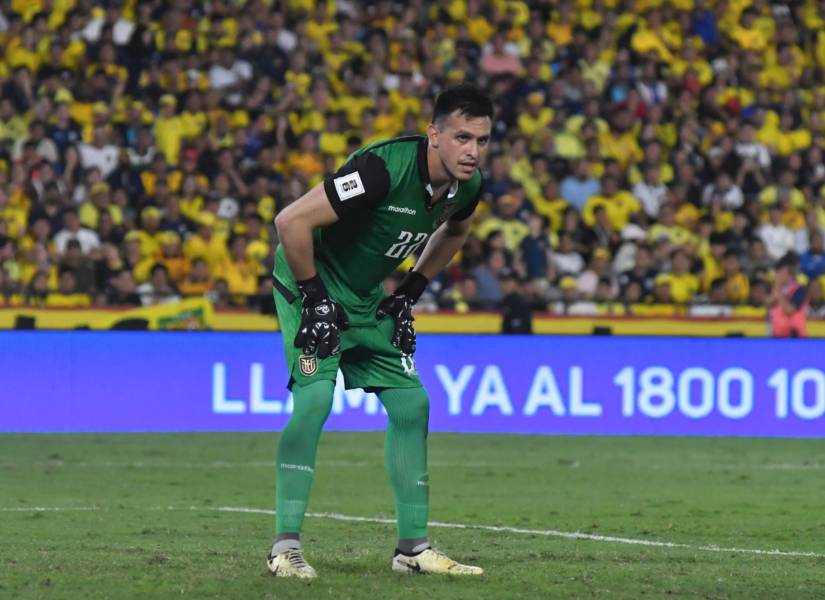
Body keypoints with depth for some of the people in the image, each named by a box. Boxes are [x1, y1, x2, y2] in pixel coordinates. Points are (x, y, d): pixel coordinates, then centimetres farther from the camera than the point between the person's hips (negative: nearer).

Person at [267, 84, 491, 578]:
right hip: (311, 284, -8)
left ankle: (414, 546, 13)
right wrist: (314, 299, -23)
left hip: (368, 300, 8)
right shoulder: (384, 168, -33)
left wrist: (412, 291, 9)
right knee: (315, 397, -23)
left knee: (412, 404, 4)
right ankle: (286, 546, -20)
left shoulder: (468, 185, -9)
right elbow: (292, 222, -31)